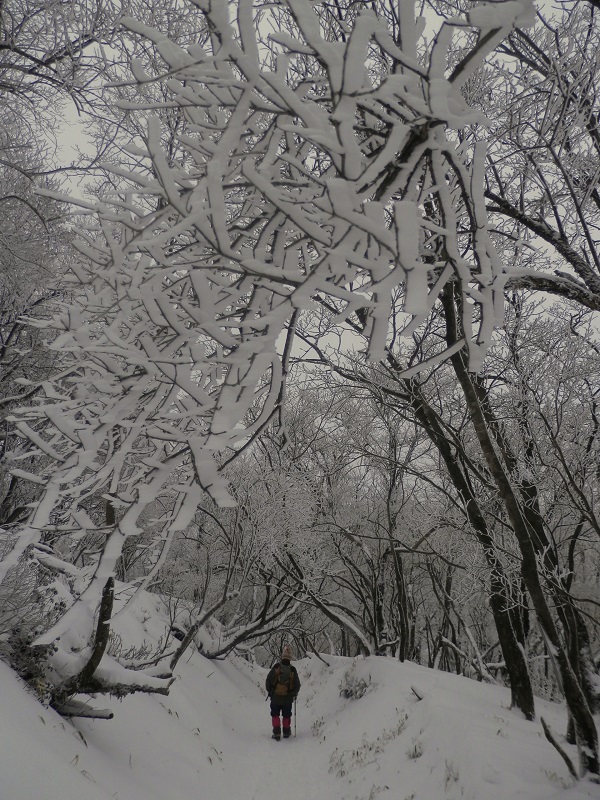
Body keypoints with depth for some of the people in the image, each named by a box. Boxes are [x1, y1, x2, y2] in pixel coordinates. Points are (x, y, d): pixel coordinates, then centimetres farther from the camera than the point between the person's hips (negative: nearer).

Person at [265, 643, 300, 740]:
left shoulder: (276, 667, -13)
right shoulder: (293, 670, -9)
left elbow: (268, 680, -8)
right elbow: (297, 685, 0)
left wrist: (269, 691, 9)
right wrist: (294, 694, 19)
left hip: (275, 697, -1)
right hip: (288, 698, 1)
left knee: (275, 715, 13)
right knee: (286, 715, 19)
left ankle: (277, 732, 6)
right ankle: (286, 732, 26)